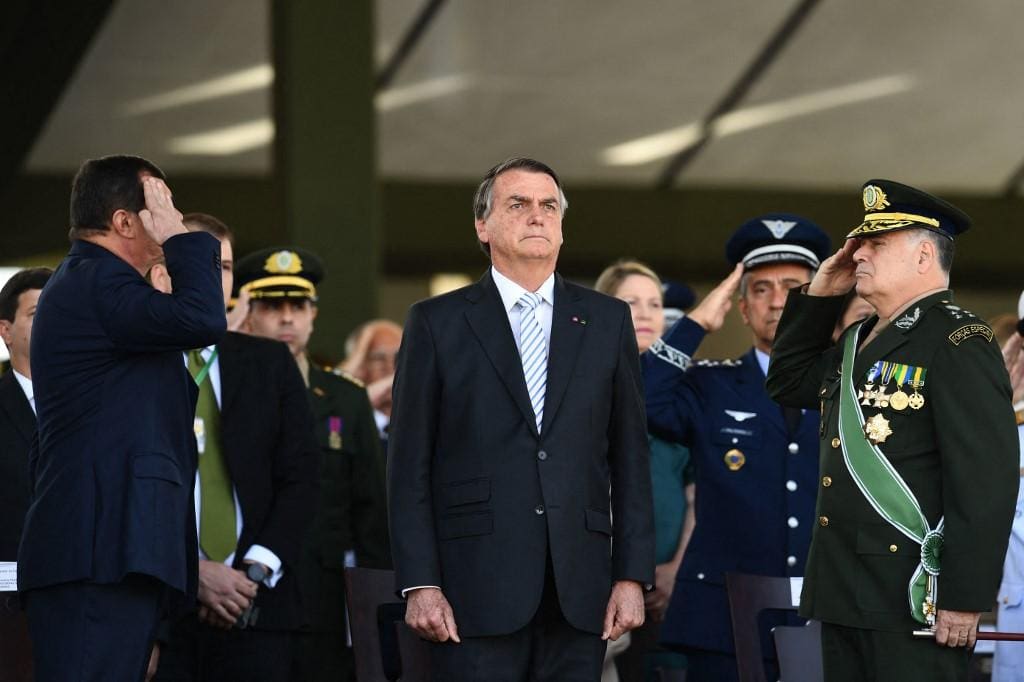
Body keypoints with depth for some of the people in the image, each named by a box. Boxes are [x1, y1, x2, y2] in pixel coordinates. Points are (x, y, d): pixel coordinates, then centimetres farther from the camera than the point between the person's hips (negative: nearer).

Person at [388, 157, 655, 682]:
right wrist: (419, 584, -6)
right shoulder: (436, 324, 6)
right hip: (478, 592, -2)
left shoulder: (608, 321, 13)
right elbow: (410, 466, 2)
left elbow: (630, 457, 11)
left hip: (579, 594, 2)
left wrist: (633, 576, 3)